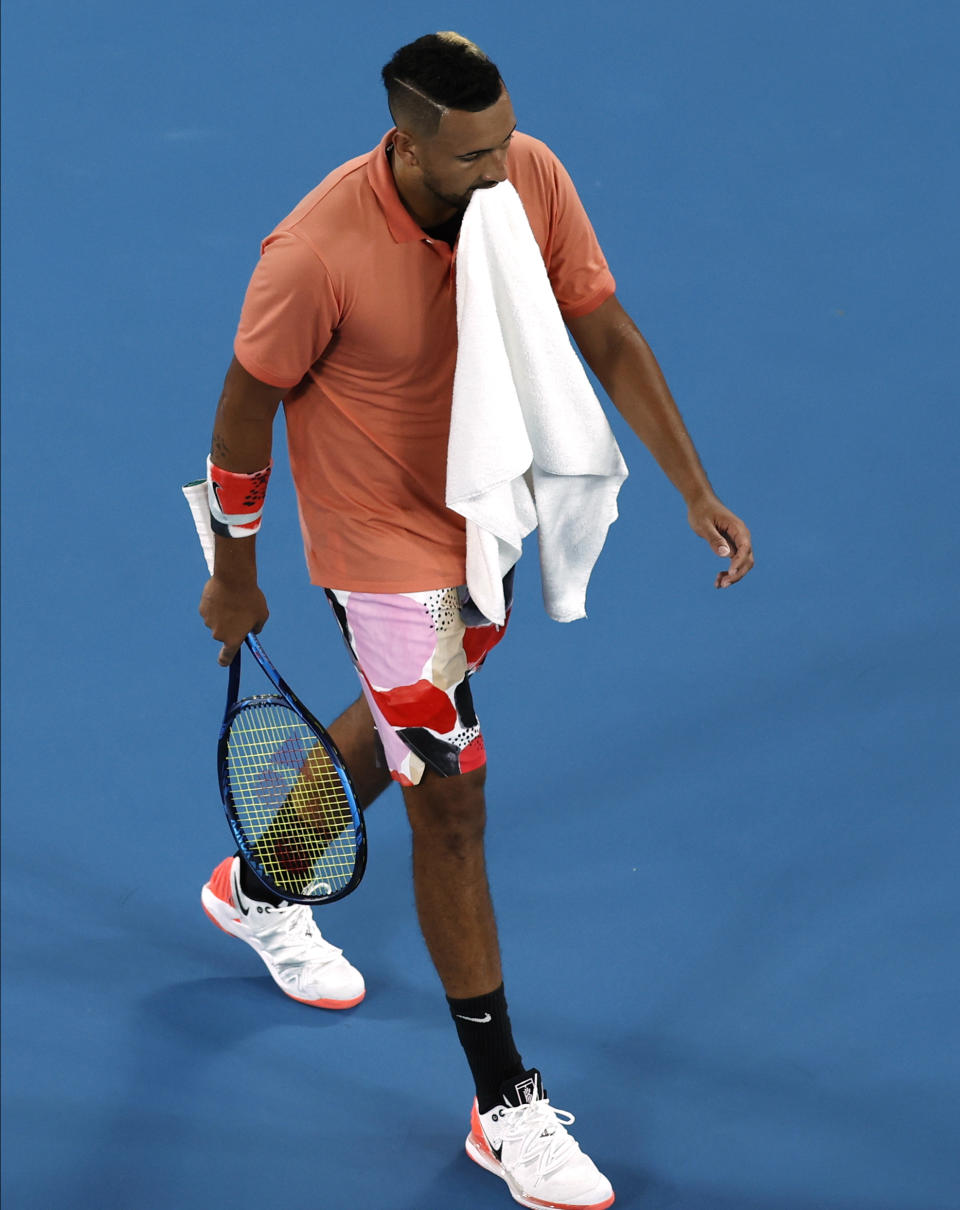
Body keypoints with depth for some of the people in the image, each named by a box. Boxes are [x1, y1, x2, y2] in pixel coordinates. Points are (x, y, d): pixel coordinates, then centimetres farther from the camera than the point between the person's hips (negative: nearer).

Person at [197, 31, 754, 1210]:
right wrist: (232, 573, -5)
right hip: (383, 548, -7)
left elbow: (607, 336, -7)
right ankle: (506, 1108, 8)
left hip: (484, 520, 7)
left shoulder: (532, 179, -17)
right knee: (452, 807, -4)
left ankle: (260, 885, 57)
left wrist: (695, 491, -13)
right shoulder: (318, 253, -31)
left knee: (402, 729, 28)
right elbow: (247, 406, -16)